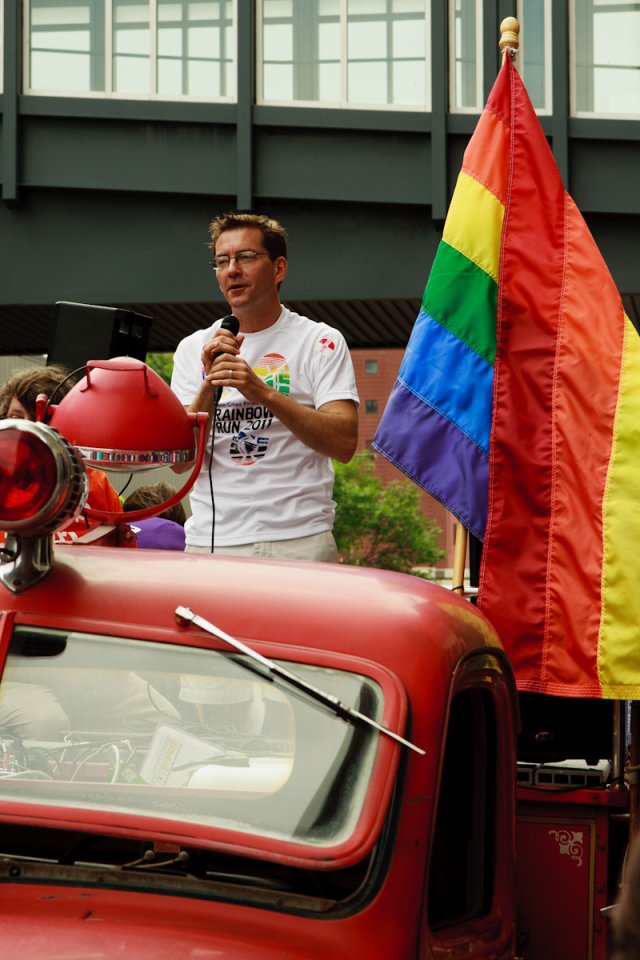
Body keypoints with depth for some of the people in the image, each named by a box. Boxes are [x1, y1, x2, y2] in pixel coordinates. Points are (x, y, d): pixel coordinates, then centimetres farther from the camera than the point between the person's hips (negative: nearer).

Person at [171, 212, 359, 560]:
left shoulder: (320, 342, 3)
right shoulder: (193, 348, 12)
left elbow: (344, 444, -10)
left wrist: (264, 393, -20)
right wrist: (211, 385, -11)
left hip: (299, 541, -2)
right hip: (210, 542, 2)